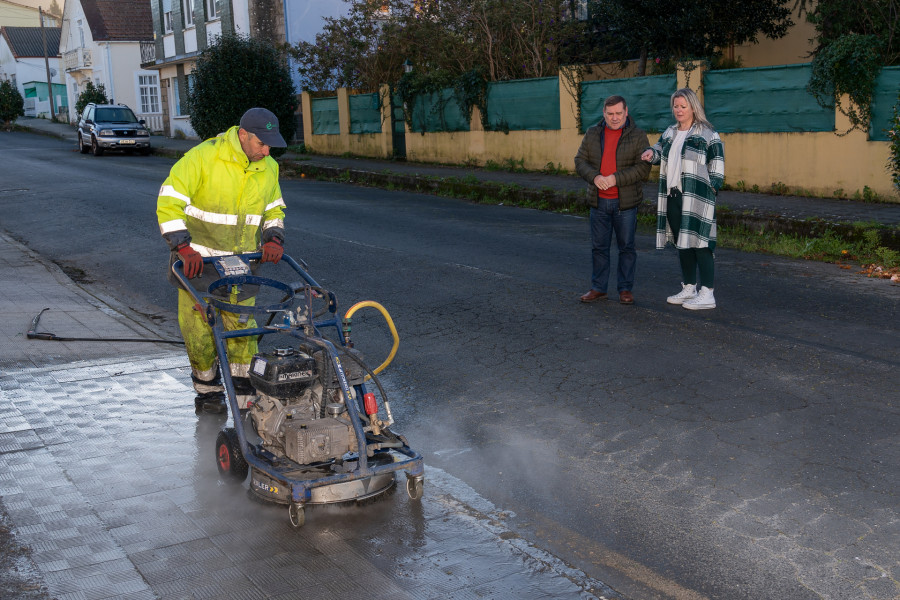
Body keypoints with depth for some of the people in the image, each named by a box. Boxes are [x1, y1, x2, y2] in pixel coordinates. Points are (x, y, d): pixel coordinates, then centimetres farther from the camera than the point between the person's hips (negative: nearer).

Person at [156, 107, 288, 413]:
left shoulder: (269, 168, 1)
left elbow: (274, 209, 15)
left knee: (242, 329, 1)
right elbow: (169, 203, -18)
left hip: (241, 264, 4)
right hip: (198, 262, -3)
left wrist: (273, 239, -5)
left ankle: (246, 396, 10)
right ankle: (208, 391, 22)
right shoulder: (202, 158, -17)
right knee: (200, 330, 3)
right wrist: (183, 247, -27)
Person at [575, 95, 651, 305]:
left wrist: (615, 179, -20)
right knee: (599, 246, 8)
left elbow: (643, 168, -11)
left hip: (626, 202, -3)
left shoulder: (637, 136, -3)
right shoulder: (593, 134, 7)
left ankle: (625, 289, 14)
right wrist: (594, 177, -15)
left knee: (626, 246, 4)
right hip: (599, 202, 3)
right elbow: (580, 161, 4)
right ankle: (598, 288, 17)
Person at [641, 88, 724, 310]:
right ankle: (689, 289, 23)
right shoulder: (670, 133, 16)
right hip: (672, 198, 7)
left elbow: (717, 165, -5)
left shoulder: (707, 134, -4)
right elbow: (660, 150, 31)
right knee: (682, 243, 12)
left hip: (696, 199, -7)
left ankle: (707, 294, -7)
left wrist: (711, 188, -13)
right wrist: (651, 153, 9)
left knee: (699, 243, -9)